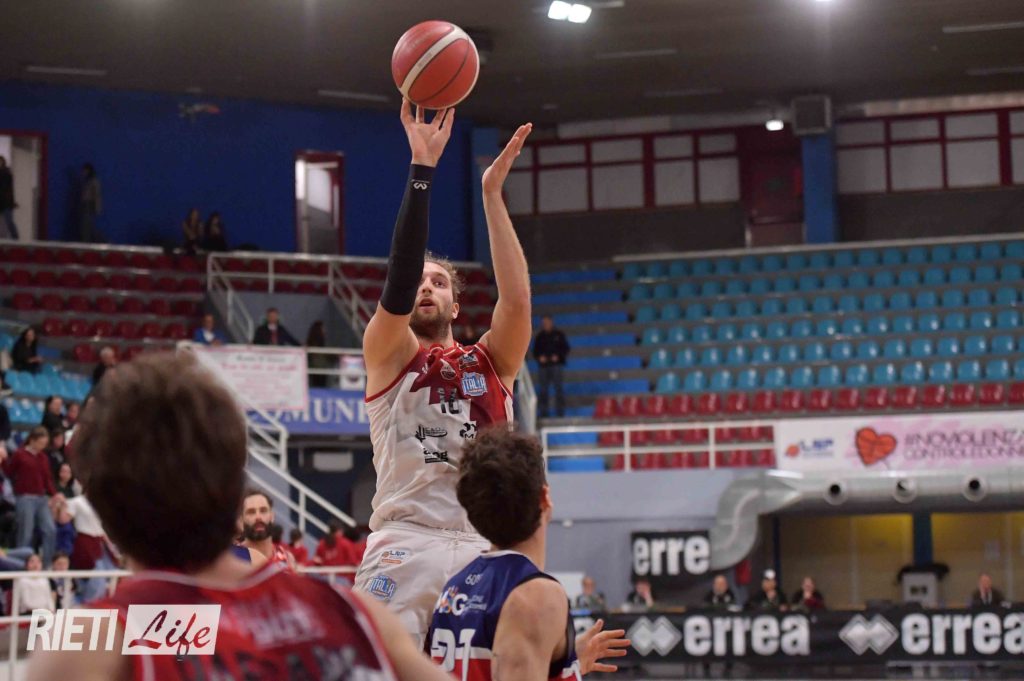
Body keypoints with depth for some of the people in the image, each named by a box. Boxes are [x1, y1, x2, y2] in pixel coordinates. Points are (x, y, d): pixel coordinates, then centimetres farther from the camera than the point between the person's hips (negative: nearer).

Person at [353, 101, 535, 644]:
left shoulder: (491, 362, 17)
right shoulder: (387, 354, 11)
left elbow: (516, 297, -1)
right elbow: (397, 281, -7)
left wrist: (493, 193, -4)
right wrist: (422, 169, -13)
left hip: (483, 546, 3)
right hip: (405, 543, -3)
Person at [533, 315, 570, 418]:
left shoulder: (558, 335, 7)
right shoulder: (540, 337, 12)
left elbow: (566, 349, 7)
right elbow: (535, 351, 15)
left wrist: (558, 356, -9)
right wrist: (539, 357, -5)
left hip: (556, 364, -2)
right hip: (543, 366, 2)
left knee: (558, 387, -8)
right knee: (543, 389, -1)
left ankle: (560, 412, -7)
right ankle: (543, 411, 3)